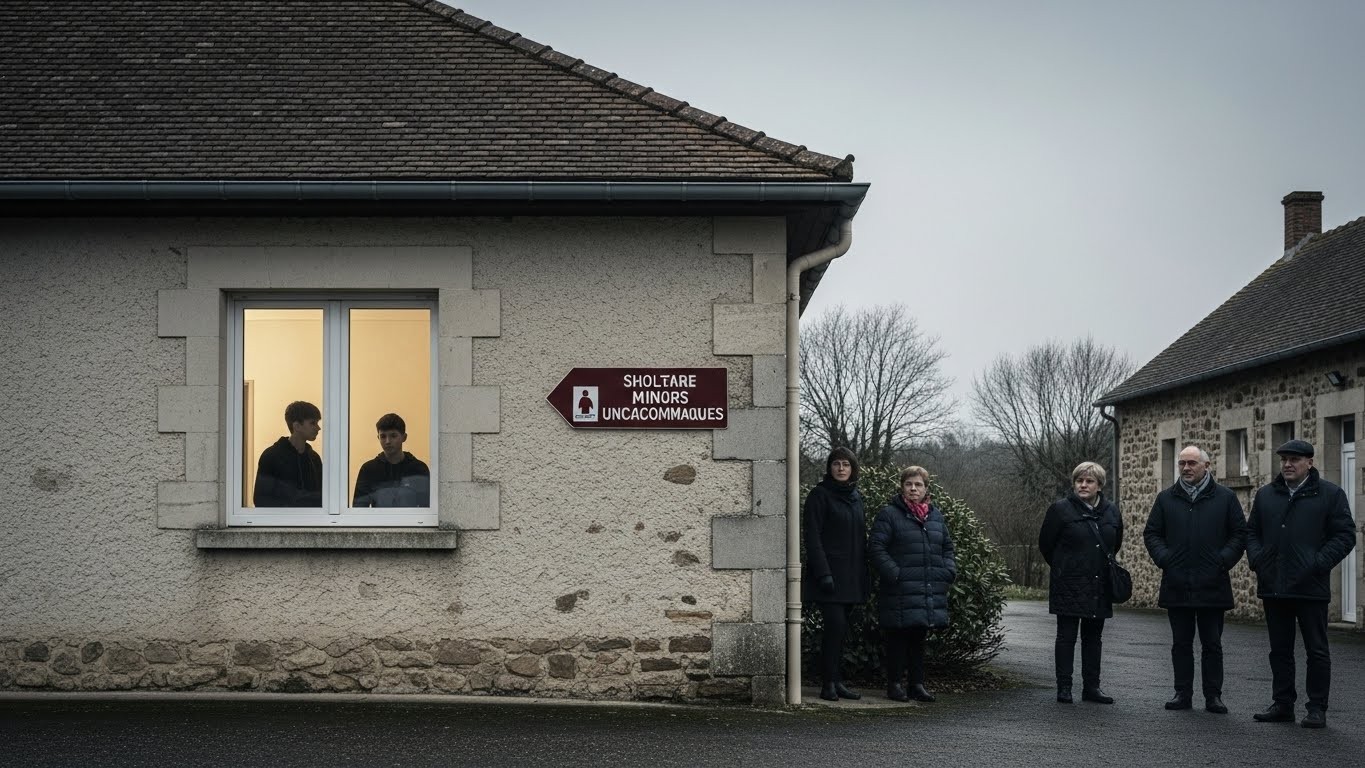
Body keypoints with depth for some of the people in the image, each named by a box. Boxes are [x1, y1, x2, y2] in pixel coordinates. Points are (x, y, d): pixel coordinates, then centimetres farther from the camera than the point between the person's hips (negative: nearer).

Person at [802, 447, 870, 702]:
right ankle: (829, 683, -7)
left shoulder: (856, 497, 16)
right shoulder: (820, 495, -5)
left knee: (840, 629, 7)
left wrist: (863, 575, 15)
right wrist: (823, 573, -19)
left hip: (851, 576, 6)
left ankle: (835, 682, 12)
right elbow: (812, 537, -11)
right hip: (829, 573, -6)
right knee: (836, 625, -13)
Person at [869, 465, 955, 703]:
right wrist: (893, 573, -17)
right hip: (900, 591, -5)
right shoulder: (889, 514, -4)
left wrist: (949, 571, 6)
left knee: (919, 638, 12)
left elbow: (947, 547, 22)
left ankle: (917, 684, 19)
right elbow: (876, 547, -9)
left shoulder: (936, 516, 15)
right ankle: (894, 684, 7)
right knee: (898, 638, -1)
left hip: (930, 591, 5)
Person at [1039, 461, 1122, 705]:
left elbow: (1116, 543, 22)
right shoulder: (1061, 509, -7)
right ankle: (1064, 687, 2)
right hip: (1068, 585, -4)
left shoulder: (1111, 511, 7)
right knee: (1066, 637, -2)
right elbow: (1045, 544, 1)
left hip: (1099, 586, 5)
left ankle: (1091, 686, 16)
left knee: (1093, 637, 10)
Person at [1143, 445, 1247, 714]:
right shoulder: (1166, 498, 9)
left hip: (1212, 585, -2)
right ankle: (1183, 694, 13)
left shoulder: (1225, 498, 4)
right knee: (1181, 643, 7)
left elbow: (1240, 533, 5)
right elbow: (1151, 533, 11)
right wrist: (1163, 558, -4)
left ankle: (1213, 696, 10)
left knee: (1212, 644, 4)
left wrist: (1223, 560, -7)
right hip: (1176, 586, 2)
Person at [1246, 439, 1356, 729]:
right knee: (1280, 650, 10)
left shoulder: (1330, 495, 0)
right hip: (1273, 586, 4)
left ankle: (1317, 708, 7)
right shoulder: (1265, 495, 13)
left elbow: (1345, 534, -4)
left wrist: (1319, 563, -14)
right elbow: (1252, 531, 18)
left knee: (1317, 651, 1)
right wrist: (1257, 559, 1)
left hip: (1310, 587, -4)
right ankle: (1283, 704, 17)